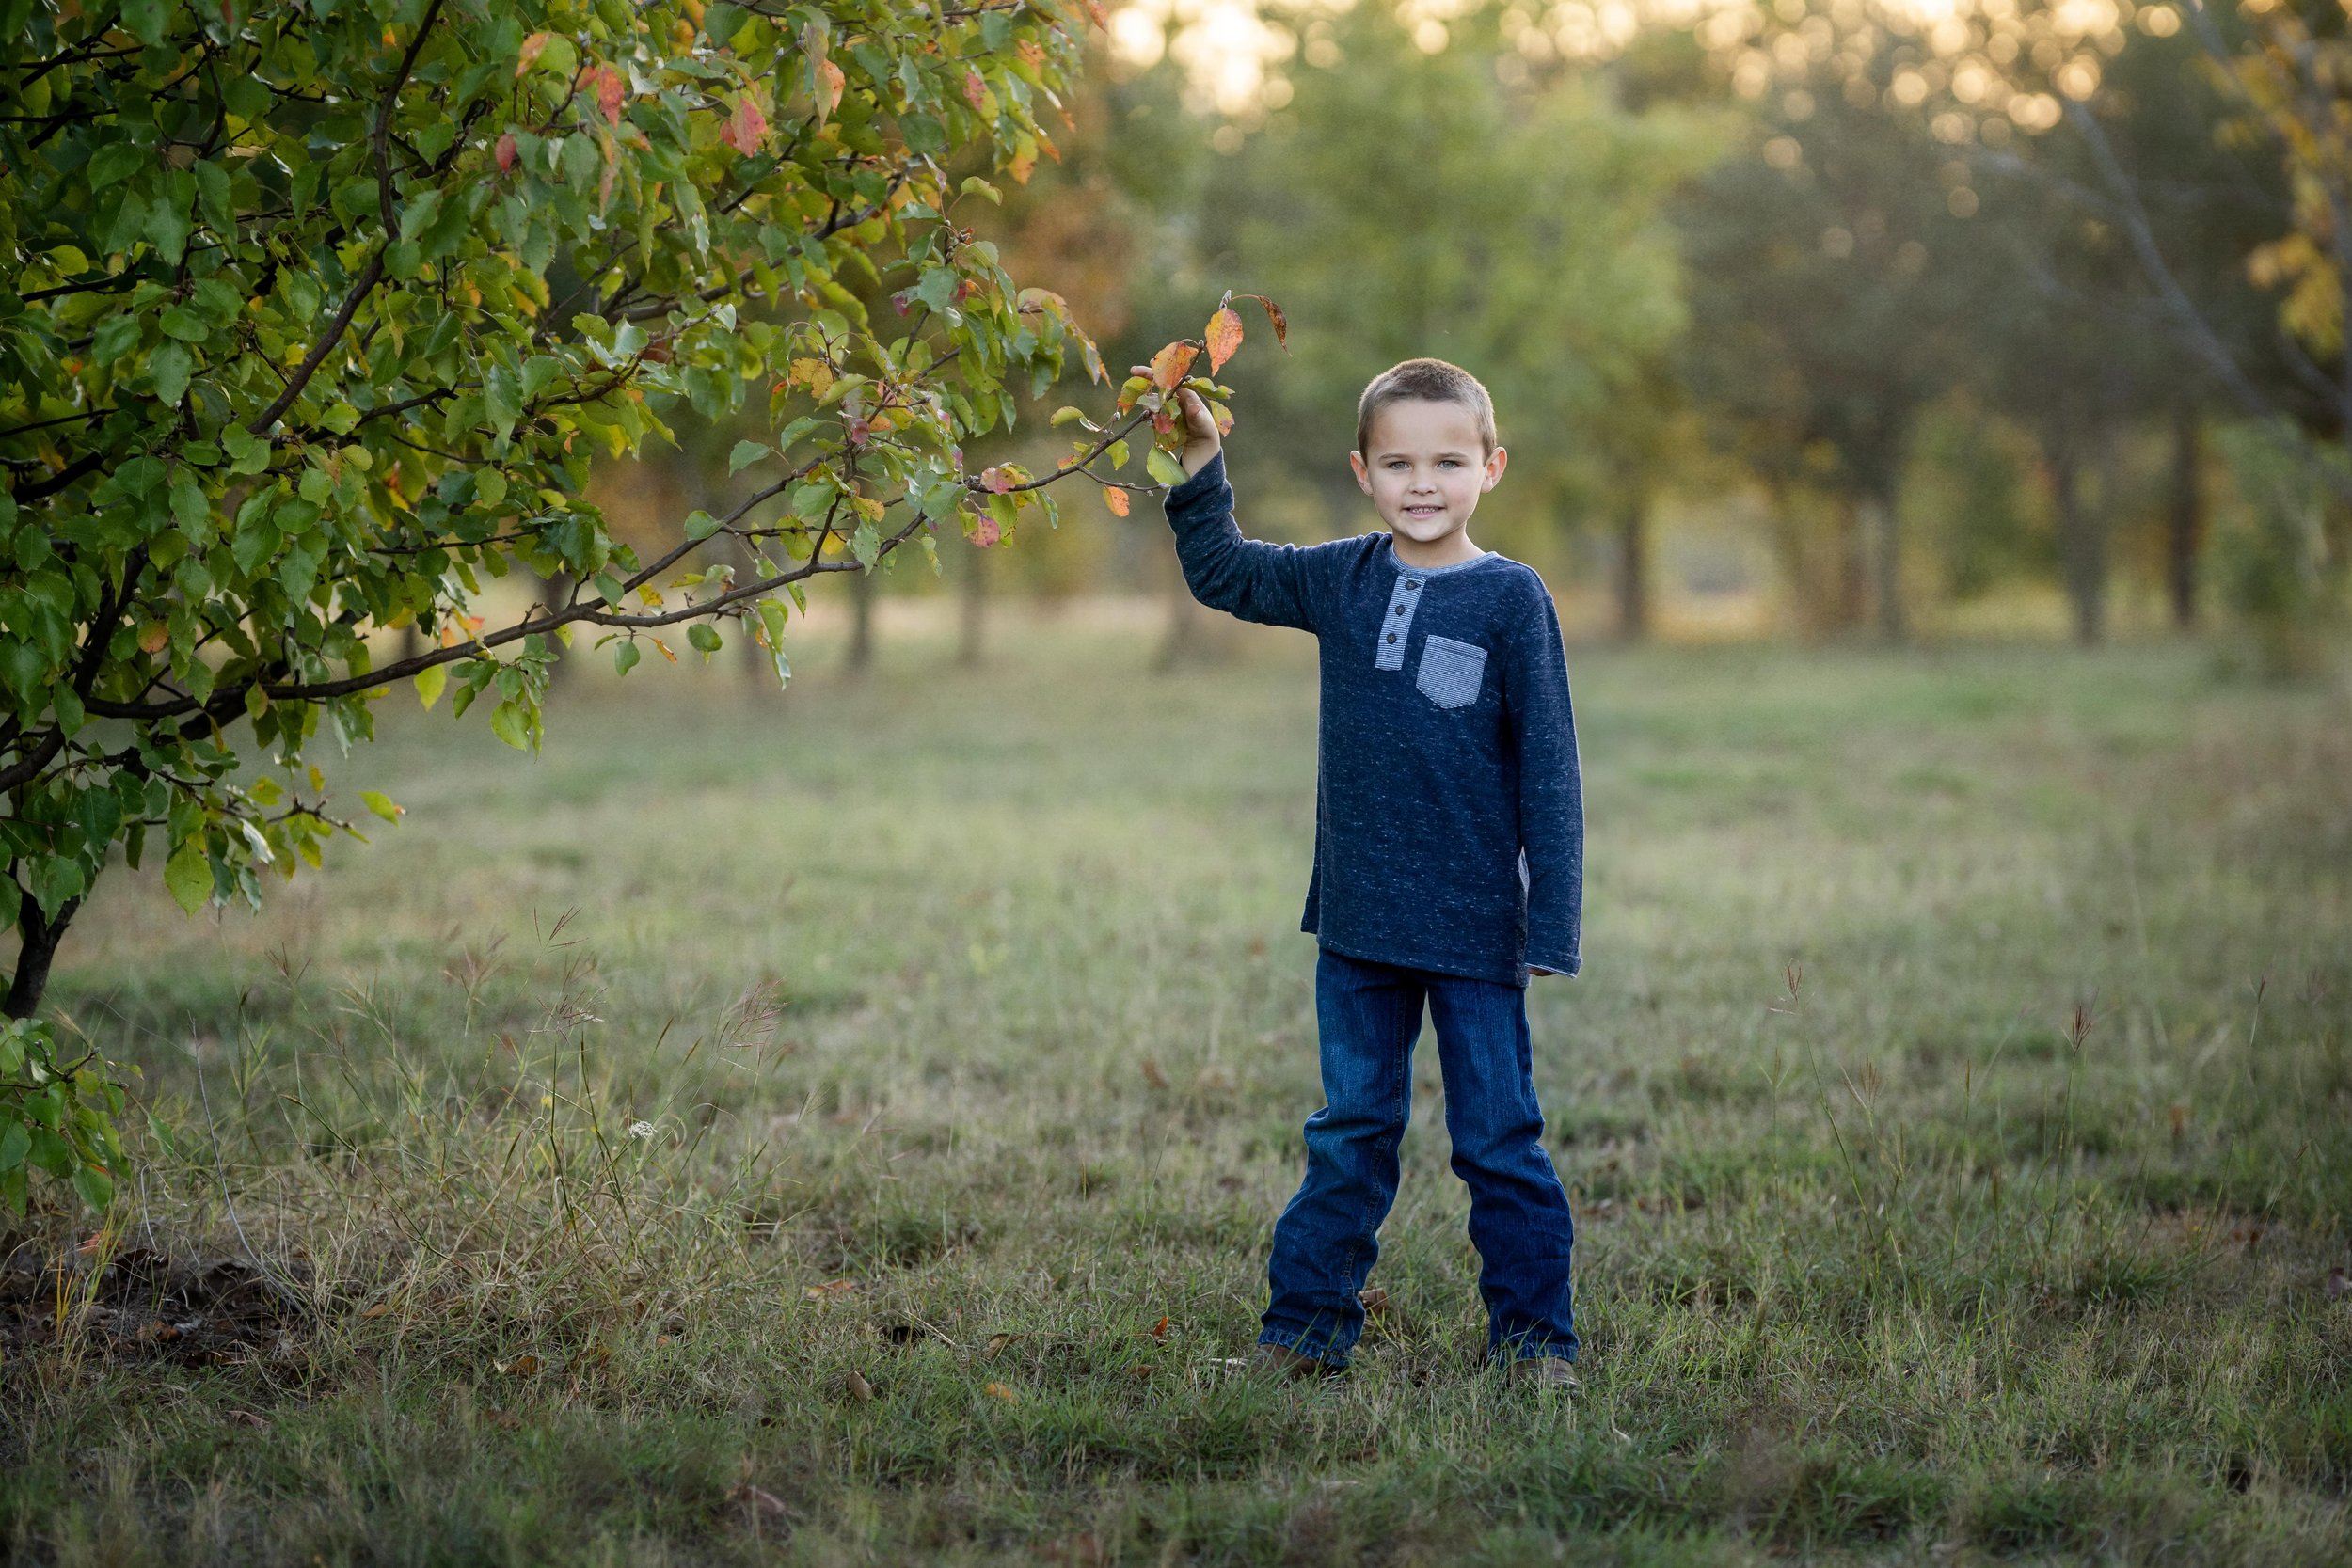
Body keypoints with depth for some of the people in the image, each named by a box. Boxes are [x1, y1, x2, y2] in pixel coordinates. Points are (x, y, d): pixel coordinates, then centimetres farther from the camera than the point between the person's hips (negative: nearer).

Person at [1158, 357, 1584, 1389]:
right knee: (1350, 1132, 13)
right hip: (1357, 921, 4)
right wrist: (1201, 462, 8)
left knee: (1498, 1138, 4)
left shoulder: (1512, 599, -8)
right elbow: (1222, 573, 21)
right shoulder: (1340, 581, 4)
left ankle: (1532, 1333, 14)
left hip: (1474, 927, -4)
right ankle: (1307, 1322, 20)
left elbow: (1548, 772, -6)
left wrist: (1553, 924, -9)